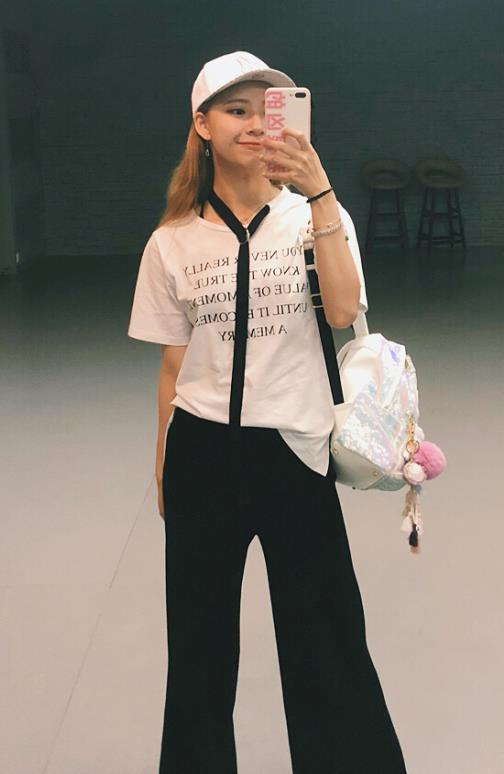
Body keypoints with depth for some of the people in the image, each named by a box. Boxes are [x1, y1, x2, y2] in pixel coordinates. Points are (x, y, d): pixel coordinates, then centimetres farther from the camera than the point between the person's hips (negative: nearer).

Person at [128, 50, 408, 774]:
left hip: (295, 450, -1)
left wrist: (319, 192, -27)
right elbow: (174, 365, 6)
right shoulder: (173, 242, 1)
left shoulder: (316, 217, -2)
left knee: (327, 639, 7)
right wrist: (164, 466, 8)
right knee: (200, 639, 16)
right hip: (203, 456, 2)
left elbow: (343, 312, -20)